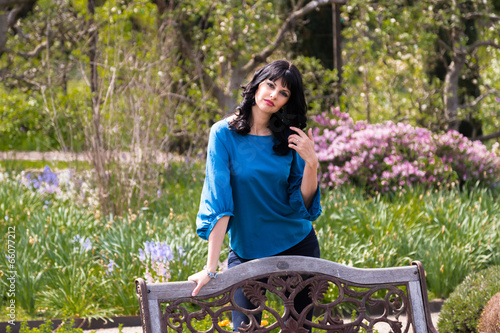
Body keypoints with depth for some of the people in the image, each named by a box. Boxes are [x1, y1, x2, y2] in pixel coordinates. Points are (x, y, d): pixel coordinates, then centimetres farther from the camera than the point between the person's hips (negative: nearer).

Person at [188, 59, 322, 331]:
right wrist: (211, 267, -21)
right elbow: (218, 200, -16)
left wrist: (311, 163, -19)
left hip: (298, 245, 3)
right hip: (246, 250, -3)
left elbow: (302, 202, -1)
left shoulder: (289, 138, -1)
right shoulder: (225, 133, -10)